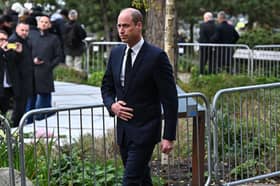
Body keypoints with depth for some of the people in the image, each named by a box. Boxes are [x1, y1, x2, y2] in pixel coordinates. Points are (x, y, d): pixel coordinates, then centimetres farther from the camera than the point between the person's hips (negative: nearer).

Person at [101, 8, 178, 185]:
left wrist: (169, 136, -14)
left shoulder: (156, 56, -13)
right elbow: (107, 86, 17)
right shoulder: (116, 53, 5)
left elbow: (170, 99, -12)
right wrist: (112, 105, -5)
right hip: (123, 129, 6)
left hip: (145, 130, -6)